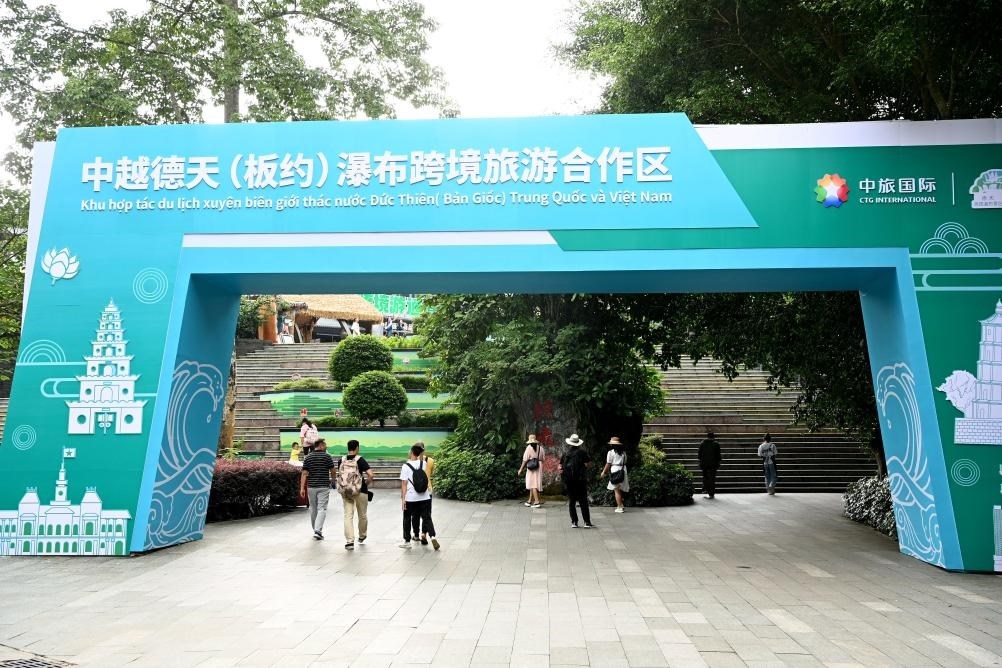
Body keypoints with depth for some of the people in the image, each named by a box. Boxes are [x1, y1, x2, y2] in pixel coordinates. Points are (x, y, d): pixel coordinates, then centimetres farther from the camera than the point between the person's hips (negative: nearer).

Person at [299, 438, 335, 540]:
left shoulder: (308, 457, 4)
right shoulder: (327, 456, -4)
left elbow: (304, 474, -2)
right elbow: (332, 471, 3)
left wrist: (302, 488, -3)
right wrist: (332, 479, 23)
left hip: (311, 486, 4)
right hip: (324, 486, -4)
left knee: (313, 509, 16)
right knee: (322, 509, -4)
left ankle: (316, 530, 27)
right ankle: (318, 531, -17)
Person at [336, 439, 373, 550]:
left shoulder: (341, 460, 1)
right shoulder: (360, 460, -11)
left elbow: (340, 475, 10)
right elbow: (370, 475, -19)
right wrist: (367, 483, -2)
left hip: (345, 492, 3)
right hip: (360, 491, -3)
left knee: (348, 516, 4)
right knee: (362, 515, 17)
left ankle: (349, 541, -6)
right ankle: (361, 537, 34)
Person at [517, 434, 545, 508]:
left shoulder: (529, 447, -8)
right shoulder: (540, 447, 6)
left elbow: (525, 459, -8)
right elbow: (543, 458, 6)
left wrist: (521, 469, -1)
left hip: (532, 468, -6)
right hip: (539, 468, 6)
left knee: (533, 484, -3)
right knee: (533, 484, 13)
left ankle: (537, 501, -9)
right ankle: (530, 501, 20)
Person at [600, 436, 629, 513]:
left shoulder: (611, 452, -5)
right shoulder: (623, 452, 12)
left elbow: (608, 464, -4)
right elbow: (625, 462, 9)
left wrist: (603, 472, 7)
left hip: (615, 471, -6)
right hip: (623, 471, 6)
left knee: (616, 490, -2)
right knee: (620, 490, 14)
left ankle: (620, 507, -3)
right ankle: (620, 505, 14)